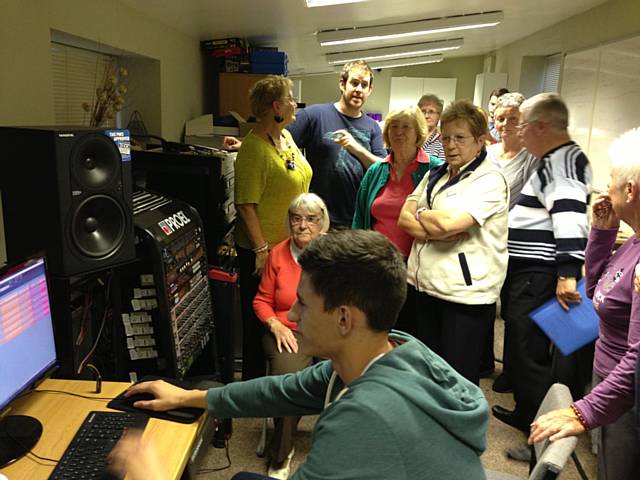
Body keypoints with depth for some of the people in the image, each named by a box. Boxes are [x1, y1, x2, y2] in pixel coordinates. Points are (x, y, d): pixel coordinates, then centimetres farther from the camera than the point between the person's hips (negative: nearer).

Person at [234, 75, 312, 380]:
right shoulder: (254, 148, -20)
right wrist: (261, 250, -23)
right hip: (263, 248, -8)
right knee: (259, 320, 7)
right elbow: (245, 205, -22)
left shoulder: (286, 137, 7)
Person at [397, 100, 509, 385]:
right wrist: (437, 230, -14)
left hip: (466, 294, -7)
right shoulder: (435, 174, 13)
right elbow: (404, 218, 5)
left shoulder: (490, 180, -10)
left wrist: (419, 215, -2)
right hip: (426, 286, 7)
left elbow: (448, 223, -23)